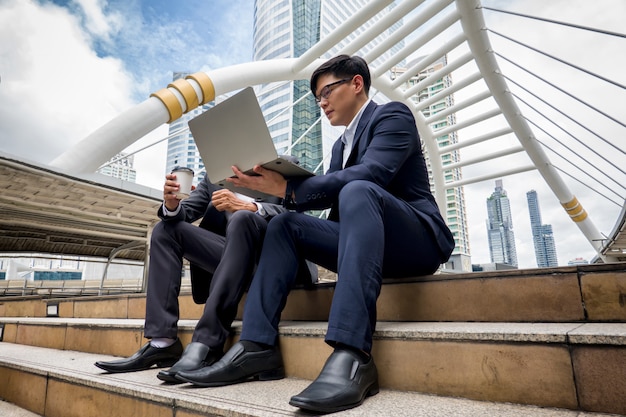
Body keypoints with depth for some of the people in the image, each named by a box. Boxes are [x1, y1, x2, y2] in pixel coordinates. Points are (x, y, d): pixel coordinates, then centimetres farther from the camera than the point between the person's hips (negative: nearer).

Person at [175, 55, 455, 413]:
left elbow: (371, 173, -22)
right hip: (368, 242, 7)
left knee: (357, 192, -35)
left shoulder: (393, 114, -2)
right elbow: (328, 196, 10)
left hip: (418, 238, -7)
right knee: (285, 224, -6)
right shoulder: (342, 144, 22)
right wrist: (274, 183, -4)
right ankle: (257, 347, -16)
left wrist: (289, 189, -27)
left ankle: (352, 357, -43)